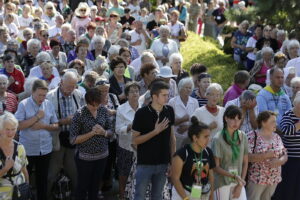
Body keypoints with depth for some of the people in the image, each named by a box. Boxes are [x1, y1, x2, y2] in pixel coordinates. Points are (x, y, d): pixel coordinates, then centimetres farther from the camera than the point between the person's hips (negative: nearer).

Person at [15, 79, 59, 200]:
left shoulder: (49, 104, 1)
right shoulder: (23, 104, -10)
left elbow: (56, 126, 4)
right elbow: (18, 126, -18)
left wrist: (43, 125, -14)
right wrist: (37, 117, -20)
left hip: (45, 149, 3)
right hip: (27, 149, -3)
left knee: (42, 179, 16)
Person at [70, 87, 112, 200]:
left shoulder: (103, 111, -2)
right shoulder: (79, 114, -16)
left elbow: (110, 131, 7)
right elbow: (73, 140, -16)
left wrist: (103, 132, -15)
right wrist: (92, 133, -22)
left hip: (102, 155, 4)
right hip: (85, 157, -4)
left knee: (95, 186, 18)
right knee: (82, 187, 10)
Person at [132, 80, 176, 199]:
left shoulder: (169, 111, -1)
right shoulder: (141, 113, -14)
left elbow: (171, 136, 9)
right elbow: (135, 140, -12)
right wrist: (155, 131, -20)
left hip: (163, 162, 4)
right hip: (145, 163, -4)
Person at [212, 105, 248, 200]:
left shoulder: (243, 137, -1)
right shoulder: (218, 139, -13)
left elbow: (245, 163, 5)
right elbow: (216, 167, -11)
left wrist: (240, 185, 0)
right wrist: (234, 176, -22)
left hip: (238, 182, 4)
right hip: (222, 182, -3)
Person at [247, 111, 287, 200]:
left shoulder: (277, 137, 9)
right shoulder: (252, 136, -10)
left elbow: (285, 155, 9)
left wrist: (279, 161, -13)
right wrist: (265, 156, -23)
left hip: (274, 179, 6)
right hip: (256, 179, -6)